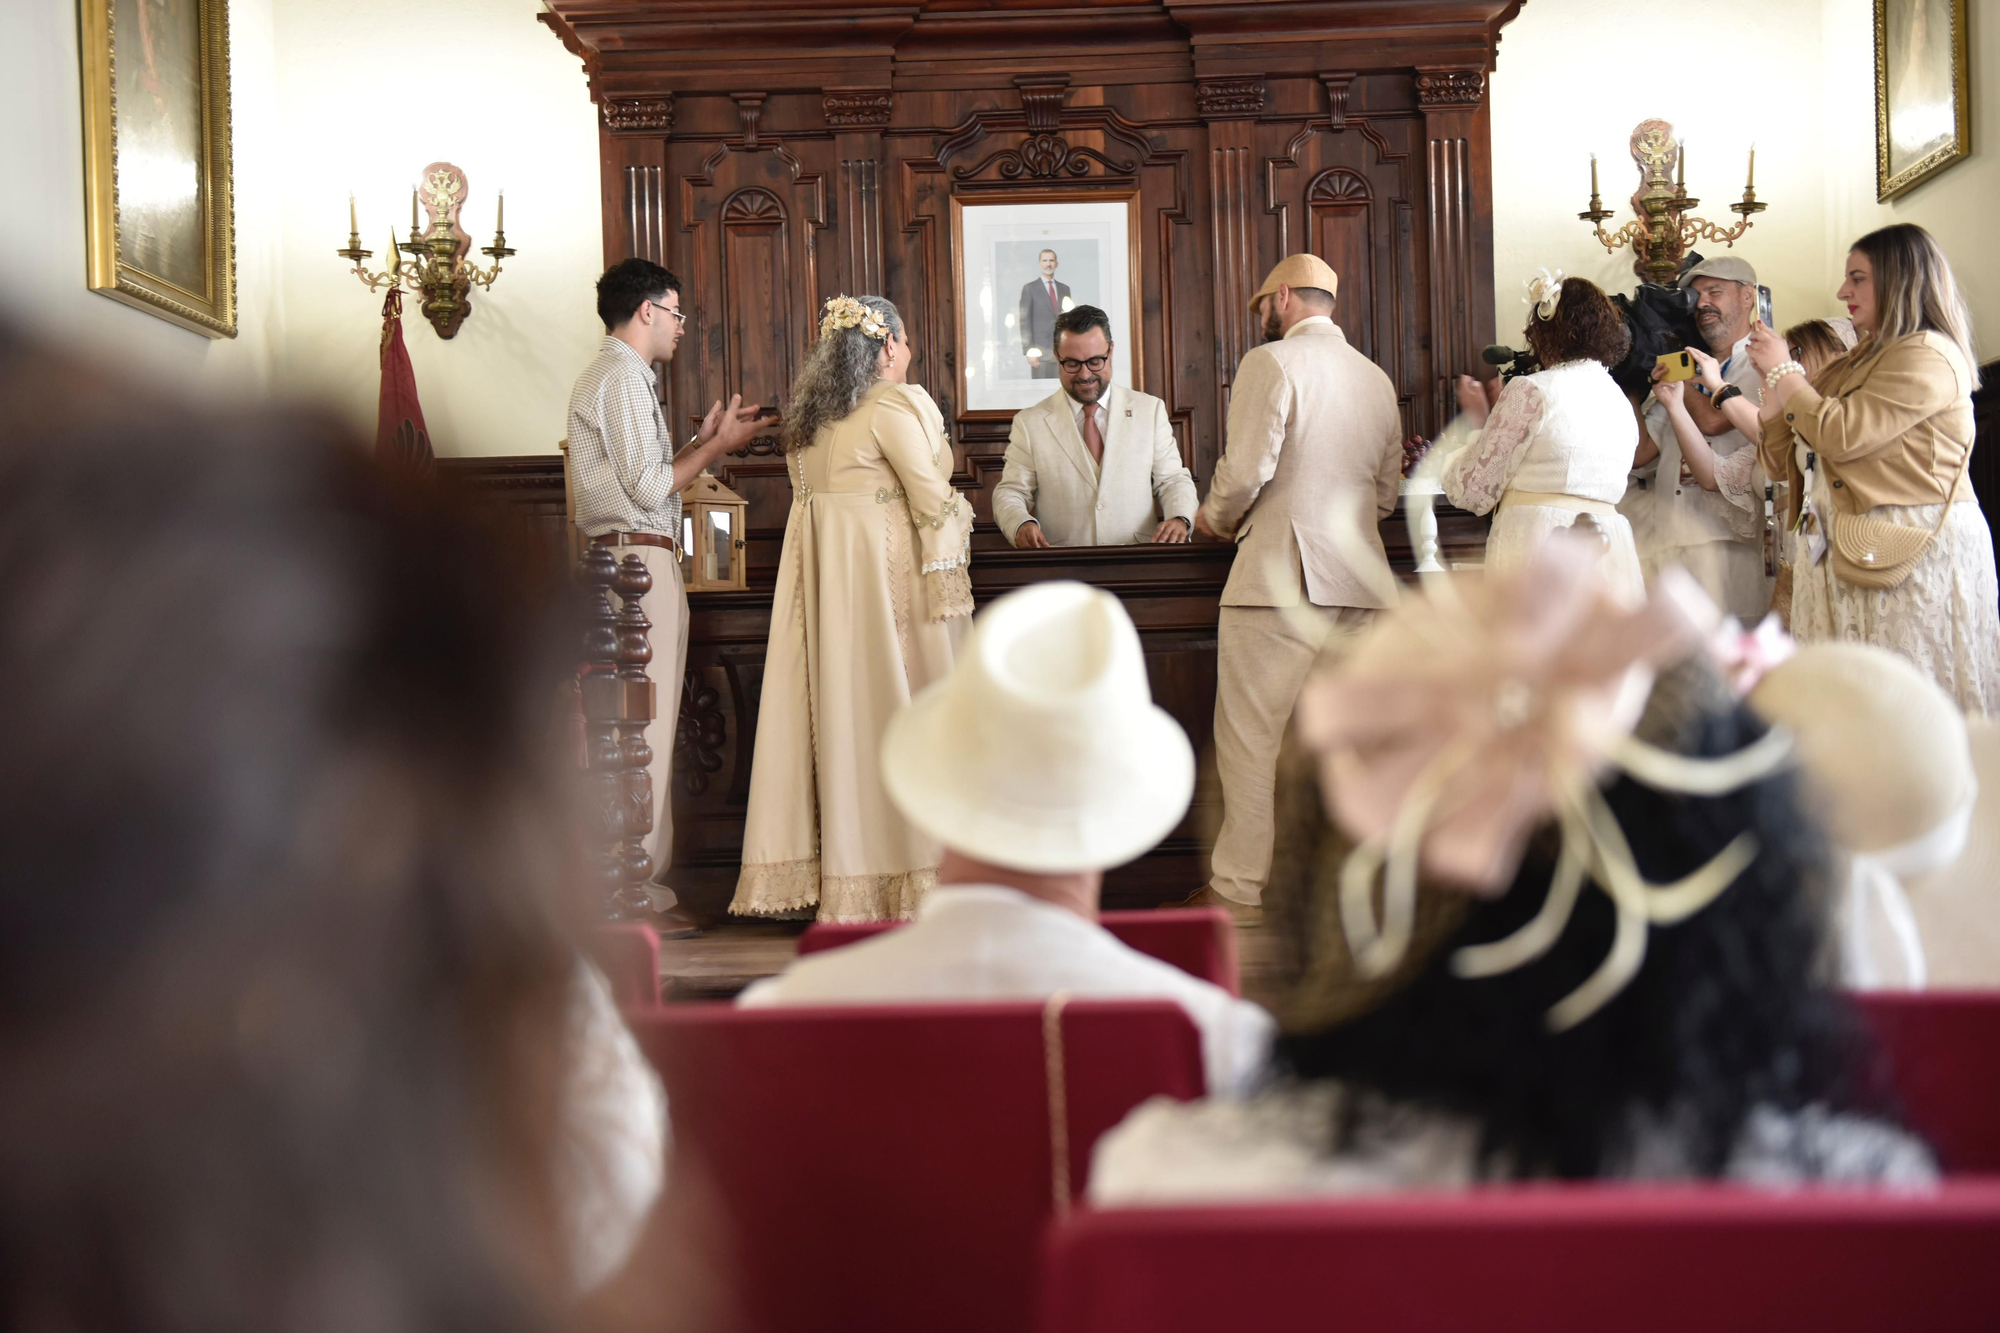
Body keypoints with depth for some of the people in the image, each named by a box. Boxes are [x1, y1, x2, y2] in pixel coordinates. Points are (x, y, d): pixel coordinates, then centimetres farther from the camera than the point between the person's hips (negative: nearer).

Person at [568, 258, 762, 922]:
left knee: (631, 725, 11)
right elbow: (649, 487, -17)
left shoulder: (603, 374, 22)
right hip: (642, 561, -11)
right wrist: (716, 446, -5)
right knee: (645, 727, -8)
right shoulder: (625, 376, -11)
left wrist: (702, 440, 21)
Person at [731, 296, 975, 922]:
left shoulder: (806, 412, 12)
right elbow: (931, 495, -13)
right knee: (891, 708, -2)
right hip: (884, 569, -7)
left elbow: (807, 493, 13)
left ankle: (816, 864, 12)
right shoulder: (895, 404, -10)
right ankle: (907, 867, 3)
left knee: (834, 708, 9)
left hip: (819, 568, 7)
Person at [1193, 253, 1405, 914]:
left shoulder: (1271, 362, -4)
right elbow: (1386, 493, 19)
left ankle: (1238, 888, 0)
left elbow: (1247, 469, -12)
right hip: (1358, 577, 7)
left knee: (1254, 735, -3)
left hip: (1280, 571, -7)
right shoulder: (1377, 378, 17)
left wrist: (1216, 517, 6)